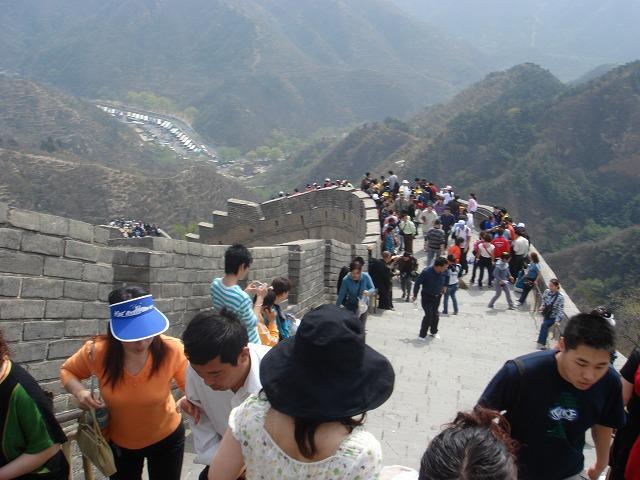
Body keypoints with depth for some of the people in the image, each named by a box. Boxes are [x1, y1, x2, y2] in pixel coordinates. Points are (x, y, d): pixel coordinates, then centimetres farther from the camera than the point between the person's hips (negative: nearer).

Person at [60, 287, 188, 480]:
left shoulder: (171, 350, -29)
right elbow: (67, 371, -3)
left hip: (166, 438, -1)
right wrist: (79, 391, -24)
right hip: (118, 442, 1)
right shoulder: (97, 351, -26)